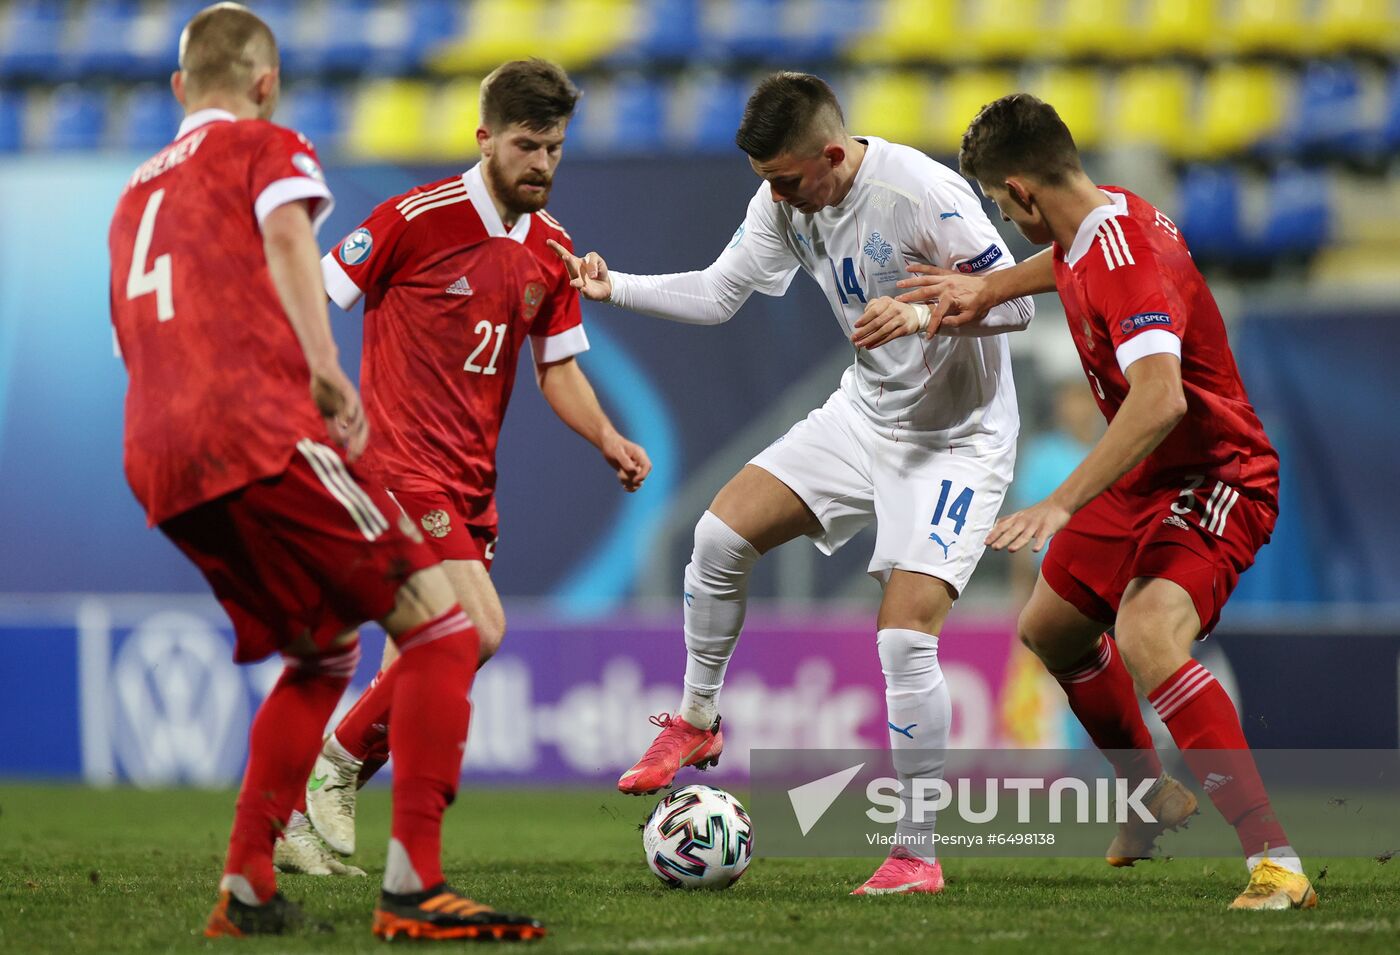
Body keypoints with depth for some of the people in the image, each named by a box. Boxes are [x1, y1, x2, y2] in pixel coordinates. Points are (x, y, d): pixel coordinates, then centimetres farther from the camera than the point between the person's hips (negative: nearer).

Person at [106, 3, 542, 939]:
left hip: (156, 467, 8)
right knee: (440, 625, -6)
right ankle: (413, 887, -19)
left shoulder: (135, 192, 30)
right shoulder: (266, 146, 11)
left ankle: (246, 890, 16)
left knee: (322, 654, 23)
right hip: (260, 431, -8)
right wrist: (325, 369, -20)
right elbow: (286, 232, -11)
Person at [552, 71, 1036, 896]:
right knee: (723, 532, -4)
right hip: (867, 414, 7)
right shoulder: (786, 203, -4)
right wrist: (613, 288, -4)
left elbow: (1017, 302, -24)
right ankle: (699, 721, 20)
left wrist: (922, 312, -40)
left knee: (906, 635, -17)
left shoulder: (922, 193, -27)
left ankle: (919, 854, -6)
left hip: (958, 435, -7)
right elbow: (718, 294, 7)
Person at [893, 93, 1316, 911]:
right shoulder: (1099, 218, -1)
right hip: (1145, 477, 11)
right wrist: (989, 288, 22)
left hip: (1214, 482, -11)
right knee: (1052, 630, 24)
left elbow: (1158, 398, -44)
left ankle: (1277, 863, -33)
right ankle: (1156, 799, 46)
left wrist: (1061, 505, -48)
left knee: (1148, 641, -34)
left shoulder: (1128, 259, -30)